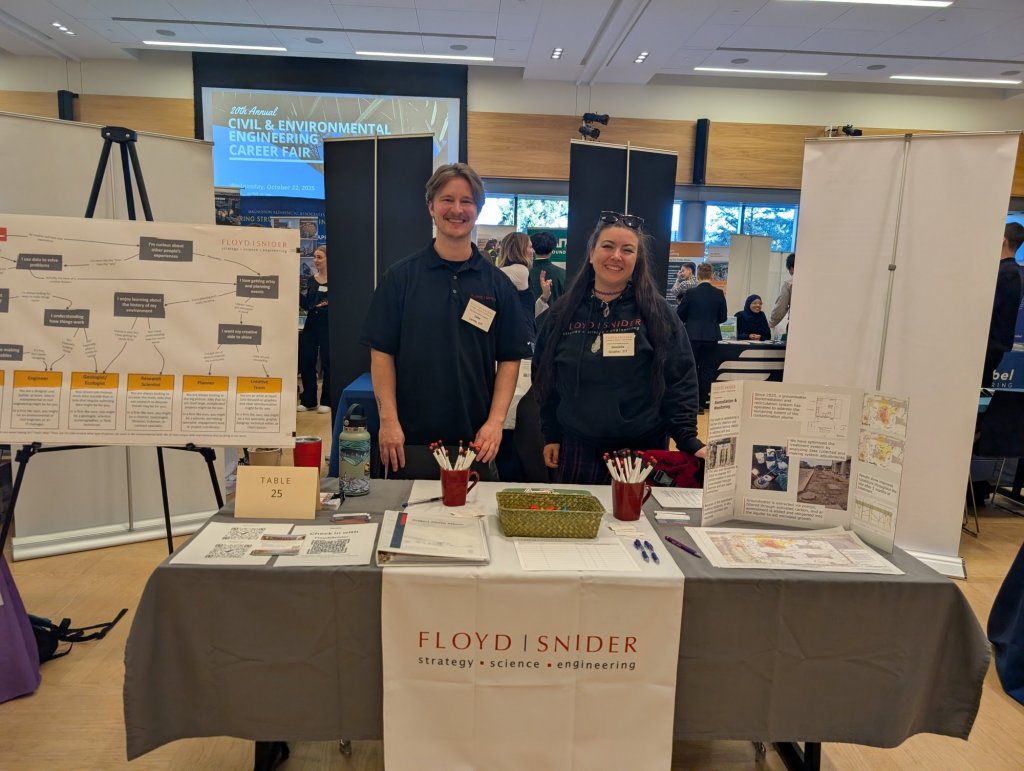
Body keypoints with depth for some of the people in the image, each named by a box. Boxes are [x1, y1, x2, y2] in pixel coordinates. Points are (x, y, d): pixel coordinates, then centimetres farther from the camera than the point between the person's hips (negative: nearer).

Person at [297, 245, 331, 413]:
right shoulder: (311, 279, 11)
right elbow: (306, 305, 10)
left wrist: (328, 304, -24)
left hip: (327, 325, -6)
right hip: (311, 324, 6)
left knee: (327, 363, 2)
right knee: (305, 362, 7)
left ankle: (326, 401, 13)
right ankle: (308, 400, 18)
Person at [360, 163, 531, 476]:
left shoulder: (497, 283, 4)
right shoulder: (401, 276, 0)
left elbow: (510, 359, 4)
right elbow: (382, 352, -1)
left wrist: (496, 421, -6)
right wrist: (388, 421, -8)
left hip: (476, 439, 1)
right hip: (409, 437, -1)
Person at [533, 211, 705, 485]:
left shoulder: (657, 312, -2)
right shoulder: (563, 312, 5)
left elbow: (679, 381, -4)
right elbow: (544, 377, 11)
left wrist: (688, 439, -13)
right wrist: (551, 435, 8)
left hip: (643, 450, -1)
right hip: (576, 450, 2)